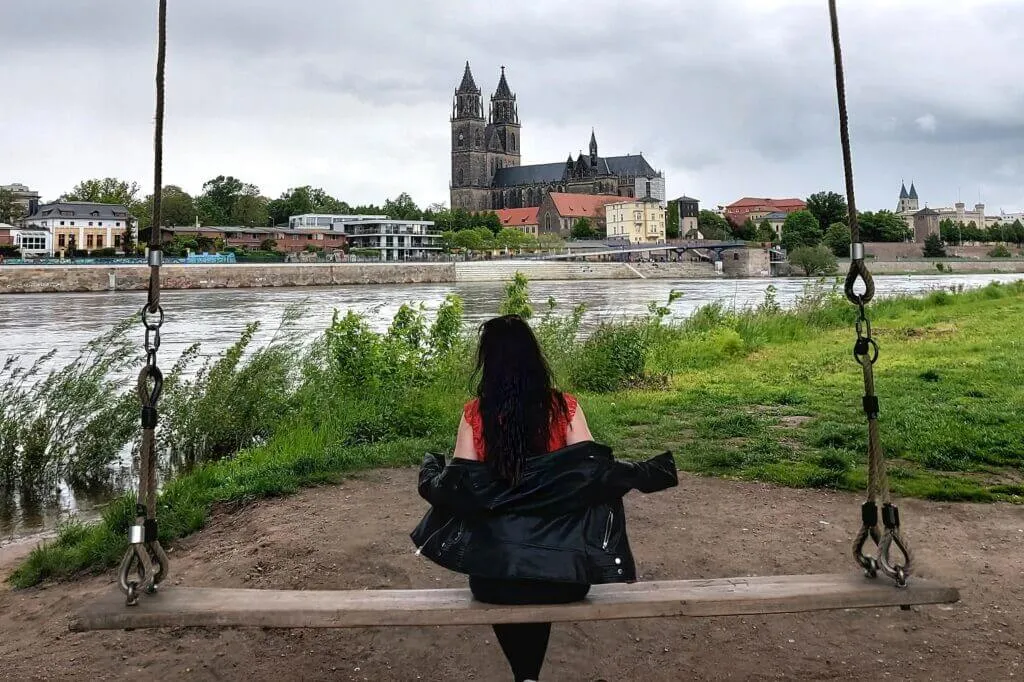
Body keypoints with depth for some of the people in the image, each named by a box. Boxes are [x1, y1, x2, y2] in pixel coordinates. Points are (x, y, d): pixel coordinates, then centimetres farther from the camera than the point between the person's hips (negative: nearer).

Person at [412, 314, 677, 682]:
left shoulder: (475, 413, -7)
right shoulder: (564, 407, -7)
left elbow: (456, 485, -9)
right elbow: (594, 472, -13)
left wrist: (430, 472, 12)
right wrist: (646, 473, 4)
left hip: (494, 572, 0)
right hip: (559, 570, 1)